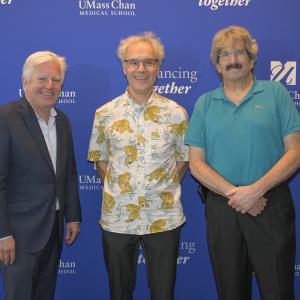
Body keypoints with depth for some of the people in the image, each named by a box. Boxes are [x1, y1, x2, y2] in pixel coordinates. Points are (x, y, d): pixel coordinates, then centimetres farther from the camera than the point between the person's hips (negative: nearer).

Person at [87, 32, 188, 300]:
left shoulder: (176, 113, -3)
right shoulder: (105, 114, -1)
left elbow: (183, 159, 6)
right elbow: (100, 160, 7)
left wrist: (165, 189, 0)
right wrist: (118, 190, 1)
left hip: (164, 218, 0)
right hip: (116, 218, 1)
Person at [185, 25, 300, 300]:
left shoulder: (275, 93, 2)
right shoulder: (205, 104, 7)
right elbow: (196, 162, 2)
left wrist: (256, 190, -15)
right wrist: (233, 192, -12)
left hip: (271, 207, -2)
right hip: (222, 209, 2)